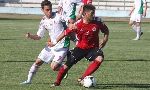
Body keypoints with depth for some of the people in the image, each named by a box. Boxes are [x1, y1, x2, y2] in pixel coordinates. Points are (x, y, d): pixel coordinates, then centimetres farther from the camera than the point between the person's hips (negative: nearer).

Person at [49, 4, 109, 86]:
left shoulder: (97, 22, -14)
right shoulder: (77, 25, -20)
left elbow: (106, 30, 6)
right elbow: (65, 33, -7)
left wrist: (105, 39, -11)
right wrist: (55, 42, 0)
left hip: (93, 48, 1)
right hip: (80, 48, -1)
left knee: (99, 58, -30)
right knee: (67, 65, -2)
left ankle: (83, 78, -20)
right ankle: (57, 82, 24)